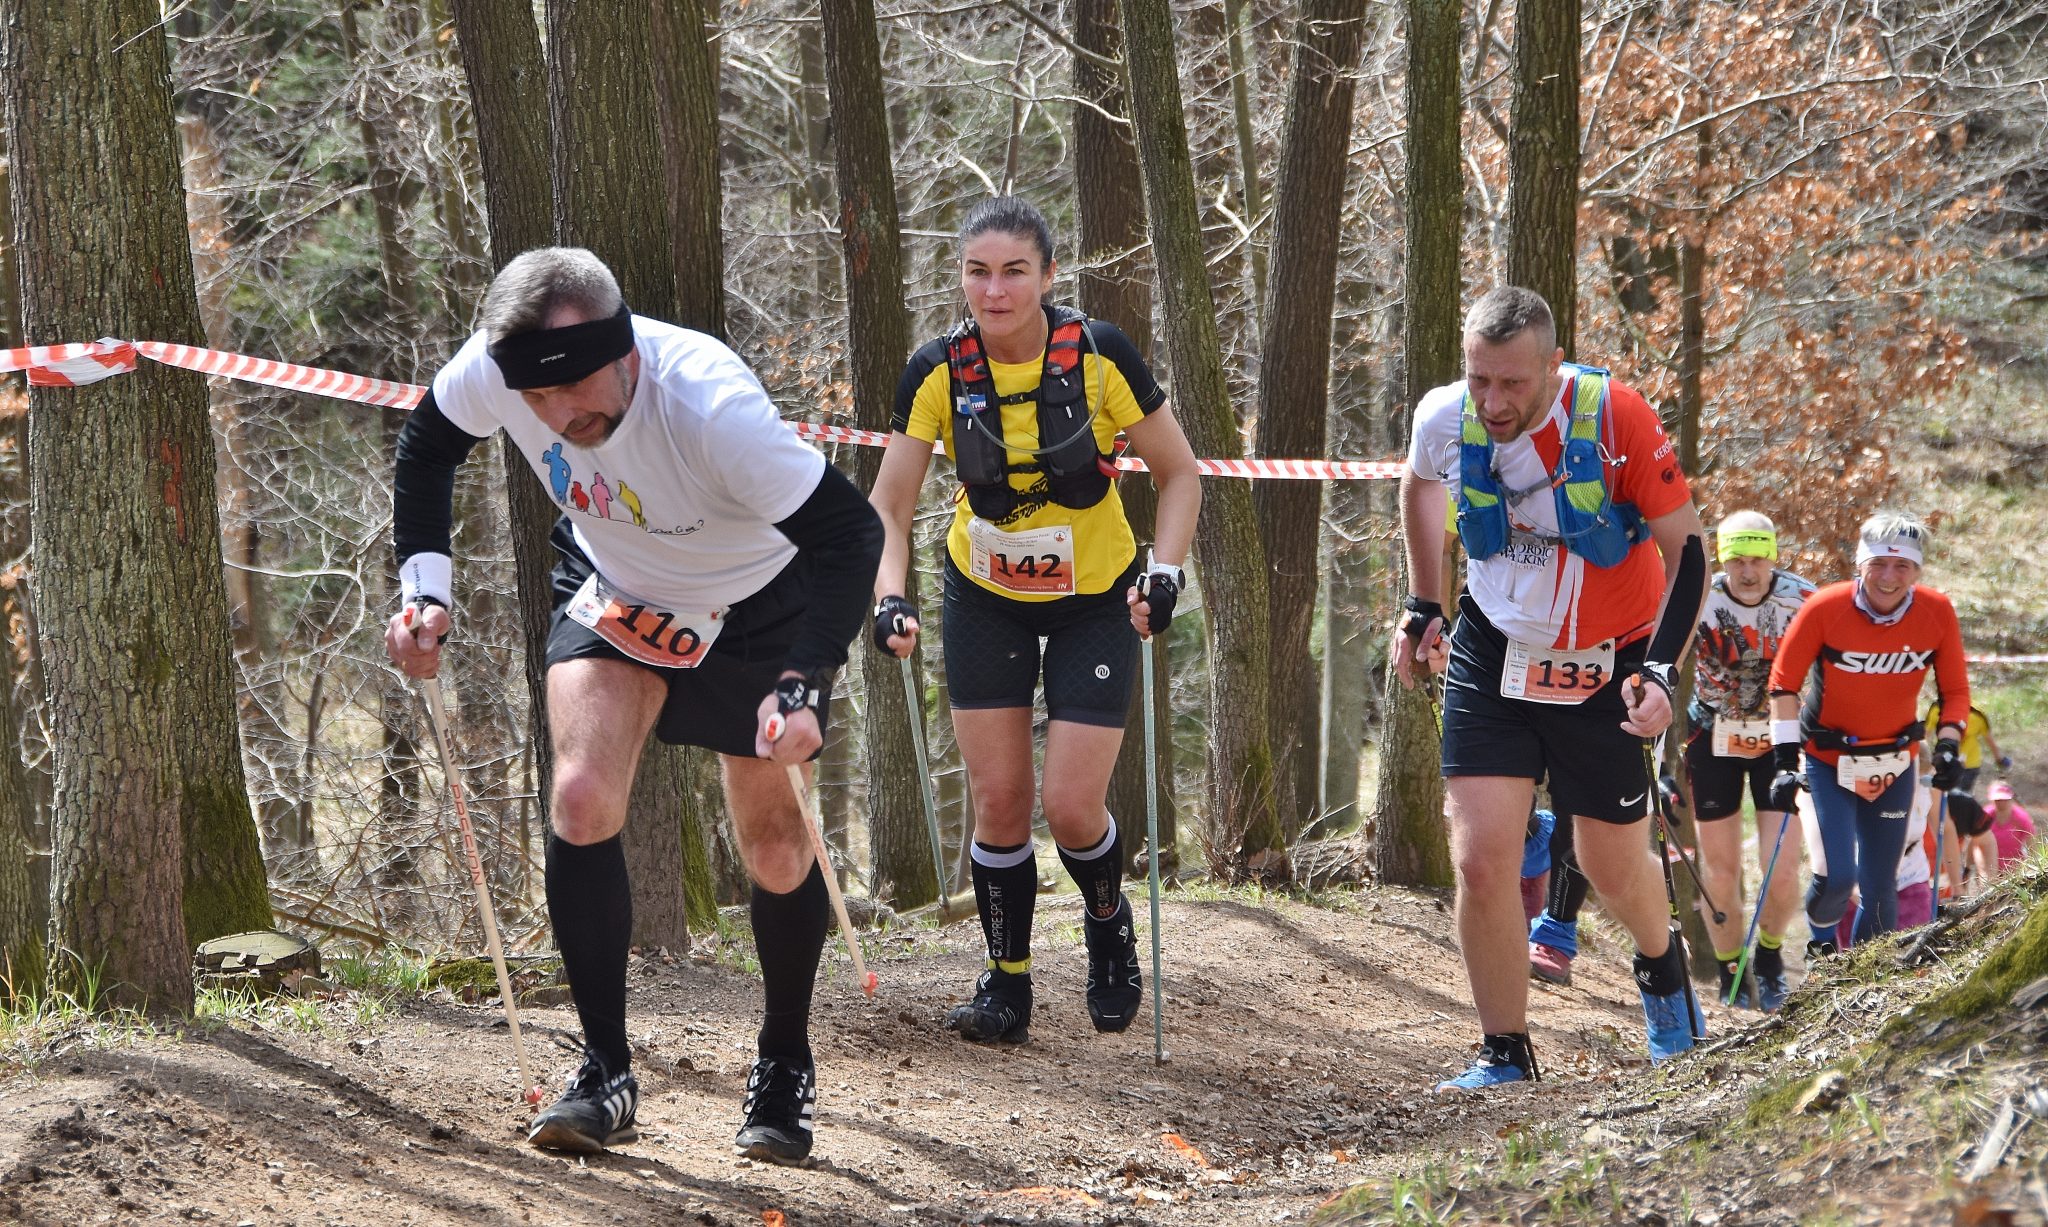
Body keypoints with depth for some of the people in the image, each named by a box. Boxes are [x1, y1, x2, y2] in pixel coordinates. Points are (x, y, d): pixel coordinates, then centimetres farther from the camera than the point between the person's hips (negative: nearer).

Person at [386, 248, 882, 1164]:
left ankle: (785, 1067, 28)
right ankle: (605, 1071, -5)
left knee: (775, 849, 4)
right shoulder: (490, 373, -27)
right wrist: (425, 587, -12)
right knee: (581, 803, -17)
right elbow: (428, 446, -3)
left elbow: (850, 533, -37)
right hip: (614, 591, 3)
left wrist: (801, 686, -47)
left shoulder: (713, 407, -41)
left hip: (757, 606, -3)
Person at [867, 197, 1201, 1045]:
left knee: (1071, 806, -9)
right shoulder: (939, 372, -16)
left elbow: (1178, 473, -8)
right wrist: (890, 596, -27)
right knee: (999, 799, -3)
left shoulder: (1098, 356, -20)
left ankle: (1108, 920, 24)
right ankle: (1006, 983, 14)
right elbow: (888, 505, -11)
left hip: (1096, 599, -2)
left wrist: (1165, 571, -21)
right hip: (985, 599, 2)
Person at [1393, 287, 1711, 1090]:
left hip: (1603, 668, -2)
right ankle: (1505, 1055, 5)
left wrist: (1661, 669, -24)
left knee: (1613, 869, 11)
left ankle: (1661, 966, 46)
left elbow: (1685, 547, -14)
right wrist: (1422, 608, 15)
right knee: (1481, 862, -11)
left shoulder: (1614, 419, -24)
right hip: (1492, 654, 2)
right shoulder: (1444, 420, -15)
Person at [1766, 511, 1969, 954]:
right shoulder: (1825, 608, -20)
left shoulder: (1937, 612, -13)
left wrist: (1948, 743, -13)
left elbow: (1955, 689, 2)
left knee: (1880, 885, 5)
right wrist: (1785, 759, -13)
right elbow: (1784, 682, -9)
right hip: (1828, 759, -3)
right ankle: (1821, 942, 20)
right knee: (1838, 874, -13)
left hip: (1895, 764, 3)